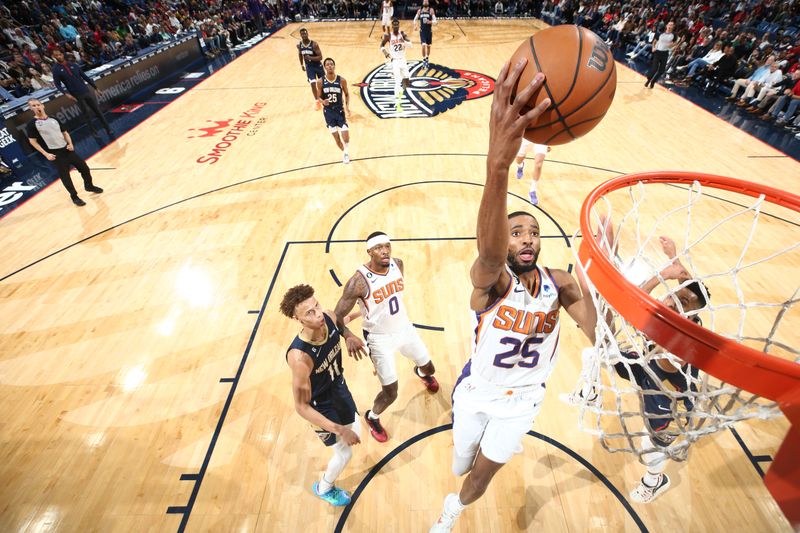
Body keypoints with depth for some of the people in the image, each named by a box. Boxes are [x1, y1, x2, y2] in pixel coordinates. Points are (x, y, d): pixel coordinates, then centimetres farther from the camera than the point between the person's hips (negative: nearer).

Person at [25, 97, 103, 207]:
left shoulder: (54, 119, 8)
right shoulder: (32, 124, -5)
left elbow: (65, 132, 17)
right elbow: (33, 141, -3)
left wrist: (70, 144, -1)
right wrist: (46, 154, -12)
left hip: (67, 150, 4)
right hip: (56, 154, -4)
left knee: (84, 168, 9)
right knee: (65, 176, -1)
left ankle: (89, 186, 32)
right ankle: (74, 196, 12)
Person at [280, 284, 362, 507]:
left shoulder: (329, 318, -24)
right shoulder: (300, 357, -41)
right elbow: (302, 407, -29)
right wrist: (339, 429, -30)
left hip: (339, 387, 6)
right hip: (321, 404, -6)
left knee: (356, 432, 27)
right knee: (344, 454, 14)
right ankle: (324, 488, 47)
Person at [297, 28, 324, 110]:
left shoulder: (314, 44, -22)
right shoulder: (299, 45, -9)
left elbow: (320, 57, -24)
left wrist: (310, 58, -35)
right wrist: (302, 64, 13)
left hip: (317, 65, -2)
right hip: (309, 67, 2)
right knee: (313, 84, -8)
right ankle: (317, 102, 4)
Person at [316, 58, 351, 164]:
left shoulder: (342, 80, -7)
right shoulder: (320, 82, -6)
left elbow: (347, 94, 6)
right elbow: (319, 97, 2)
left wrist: (347, 106, -10)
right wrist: (323, 101, -21)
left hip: (340, 111, -1)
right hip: (328, 112, 1)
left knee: (346, 137, -10)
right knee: (336, 137, 7)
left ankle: (346, 152, 21)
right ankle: (344, 153, 33)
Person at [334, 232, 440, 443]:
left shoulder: (397, 264, -12)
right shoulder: (359, 281, -29)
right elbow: (337, 316, -26)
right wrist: (348, 336, -44)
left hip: (404, 328, 6)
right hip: (380, 338, -5)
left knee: (429, 368, 21)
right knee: (390, 393, 0)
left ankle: (421, 373, 62)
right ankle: (372, 418, 35)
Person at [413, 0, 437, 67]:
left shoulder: (431, 10, -4)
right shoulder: (419, 10, 2)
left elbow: (435, 21, -10)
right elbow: (415, 19, 13)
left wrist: (430, 22, -30)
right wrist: (415, 25, -6)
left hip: (429, 31, 0)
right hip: (422, 31, 0)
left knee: (428, 46, 10)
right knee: (423, 45, -15)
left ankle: (427, 59, 27)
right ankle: (424, 60, -6)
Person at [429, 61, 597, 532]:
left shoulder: (561, 283, -15)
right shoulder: (489, 279, -30)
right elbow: (491, 254, -56)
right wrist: (498, 162, -73)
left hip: (523, 400, 3)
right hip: (477, 392, -2)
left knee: (484, 472, 22)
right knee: (462, 461, 25)